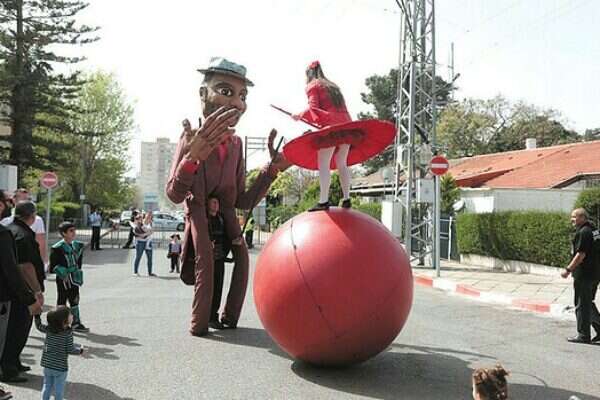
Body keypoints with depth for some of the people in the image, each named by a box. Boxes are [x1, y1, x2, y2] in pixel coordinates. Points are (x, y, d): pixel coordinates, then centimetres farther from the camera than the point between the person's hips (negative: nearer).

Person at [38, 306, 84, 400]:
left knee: (47, 386, 20)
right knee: (59, 389, 10)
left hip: (47, 364, 5)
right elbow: (70, 350, -16)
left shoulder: (48, 329, -7)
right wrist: (80, 350, 0)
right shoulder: (68, 333, -19)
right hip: (60, 367, -4)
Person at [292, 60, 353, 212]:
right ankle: (346, 199, 9)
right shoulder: (333, 86, 28)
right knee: (342, 163, 10)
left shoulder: (312, 86, 7)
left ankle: (324, 201, -16)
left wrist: (300, 115, 8)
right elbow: (341, 108, 21)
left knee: (323, 164, -9)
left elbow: (313, 109, -5)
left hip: (331, 126, -7)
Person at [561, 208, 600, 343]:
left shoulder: (583, 232, -17)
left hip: (584, 275, -9)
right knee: (589, 303, 19)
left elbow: (581, 254, -21)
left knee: (582, 305, 0)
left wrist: (568, 270, -16)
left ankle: (583, 335, 7)